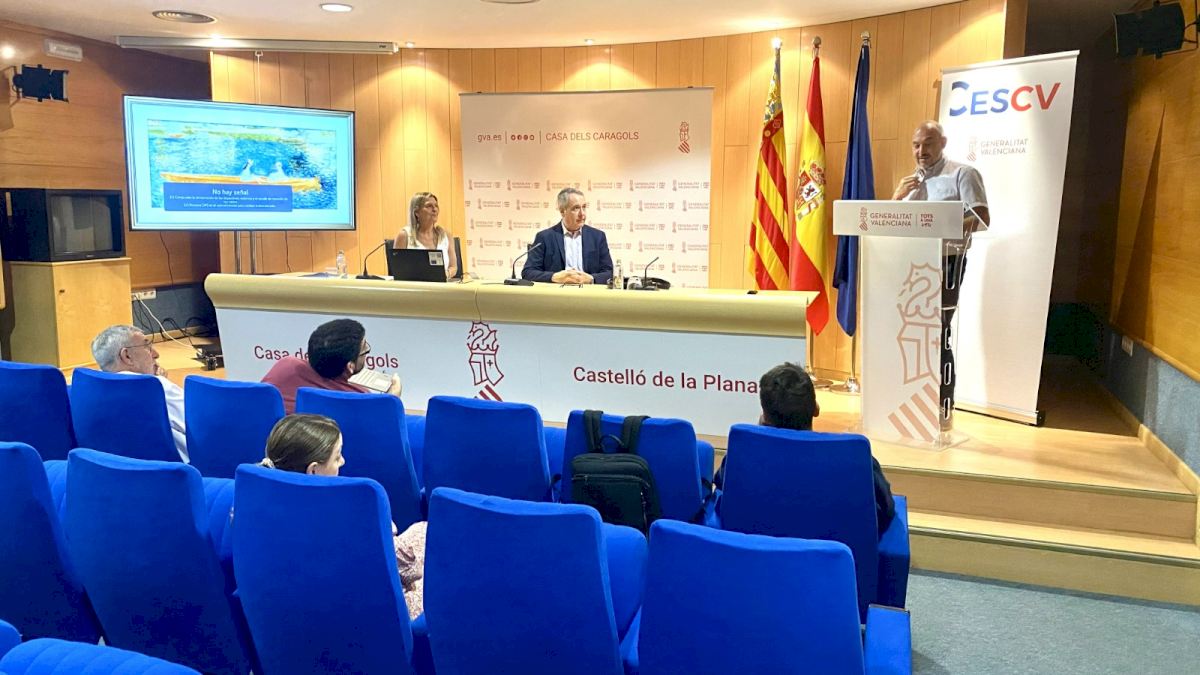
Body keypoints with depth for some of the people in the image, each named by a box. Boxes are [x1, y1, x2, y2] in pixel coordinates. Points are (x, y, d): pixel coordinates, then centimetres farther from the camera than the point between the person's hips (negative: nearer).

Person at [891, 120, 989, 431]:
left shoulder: (962, 174, -3)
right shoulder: (911, 181, 18)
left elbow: (982, 219, -12)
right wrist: (897, 196, -3)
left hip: (945, 263, -7)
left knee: (937, 335, -8)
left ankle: (943, 410, -1)